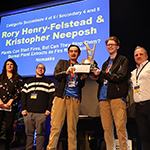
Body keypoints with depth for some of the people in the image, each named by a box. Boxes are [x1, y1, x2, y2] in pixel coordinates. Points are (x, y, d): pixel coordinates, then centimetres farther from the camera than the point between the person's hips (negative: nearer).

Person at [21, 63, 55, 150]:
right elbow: (23, 95, 16)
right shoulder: (29, 82, 21)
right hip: (28, 112, 3)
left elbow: (52, 96, 4)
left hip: (41, 113, -3)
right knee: (29, 133, 6)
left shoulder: (49, 82, 11)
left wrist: (49, 109, -6)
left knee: (40, 133, -4)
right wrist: (23, 108, 4)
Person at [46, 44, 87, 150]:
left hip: (75, 99, 1)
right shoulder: (62, 63, 18)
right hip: (61, 97, -1)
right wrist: (66, 72, -19)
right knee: (56, 125, -7)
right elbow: (56, 75, -1)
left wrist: (82, 79, -7)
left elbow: (81, 86, 14)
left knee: (73, 128, 0)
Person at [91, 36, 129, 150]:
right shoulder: (105, 64, 28)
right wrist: (97, 78, 6)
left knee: (120, 127, -11)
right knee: (107, 128, 2)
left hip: (117, 97, -5)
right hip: (104, 98, 5)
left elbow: (120, 77, -5)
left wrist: (101, 73, -7)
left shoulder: (123, 60, 10)